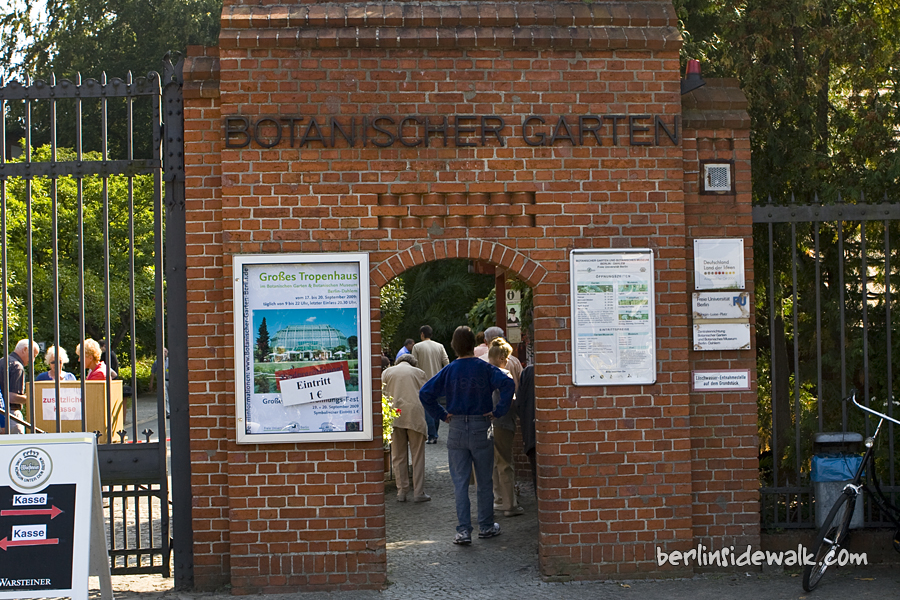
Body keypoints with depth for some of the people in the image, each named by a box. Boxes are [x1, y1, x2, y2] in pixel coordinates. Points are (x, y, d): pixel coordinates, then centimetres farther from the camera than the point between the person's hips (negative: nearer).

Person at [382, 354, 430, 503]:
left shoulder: (387, 372, 14)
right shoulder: (419, 373, 11)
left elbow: (383, 394, 11)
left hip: (395, 416, 1)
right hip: (415, 416, -1)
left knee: (398, 456, 8)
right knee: (417, 455, 3)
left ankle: (401, 492, 9)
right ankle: (418, 492, 3)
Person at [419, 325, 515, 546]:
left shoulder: (448, 371, -1)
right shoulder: (485, 368, -4)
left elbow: (425, 393, -5)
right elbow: (508, 384, -18)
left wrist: (441, 415, 1)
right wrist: (498, 411, -10)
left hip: (457, 428, 1)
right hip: (481, 428, -1)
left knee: (460, 482, 3)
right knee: (484, 481, 12)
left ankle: (463, 530, -3)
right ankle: (486, 526, 21)